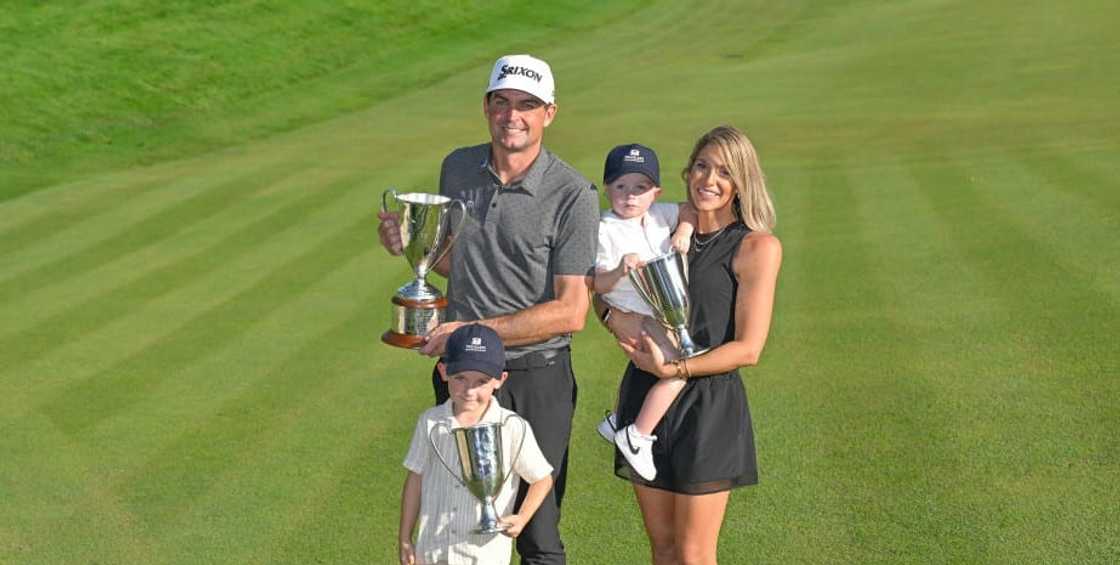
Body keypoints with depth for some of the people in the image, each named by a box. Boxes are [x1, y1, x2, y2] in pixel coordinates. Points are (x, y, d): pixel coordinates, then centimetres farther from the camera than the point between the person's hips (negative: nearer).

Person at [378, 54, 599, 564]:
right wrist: (412, 245, -3)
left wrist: (472, 330, -18)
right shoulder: (457, 168, 3)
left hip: (535, 379, -5)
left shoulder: (572, 195, -14)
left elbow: (570, 312, -16)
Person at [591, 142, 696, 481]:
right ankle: (636, 437, -10)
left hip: (665, 313, 8)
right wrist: (619, 271, -34)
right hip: (632, 318, -8)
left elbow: (690, 209, 15)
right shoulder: (605, 231, -15)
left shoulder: (658, 215, 3)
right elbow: (597, 284, -15)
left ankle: (618, 423, 27)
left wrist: (683, 232, -4)